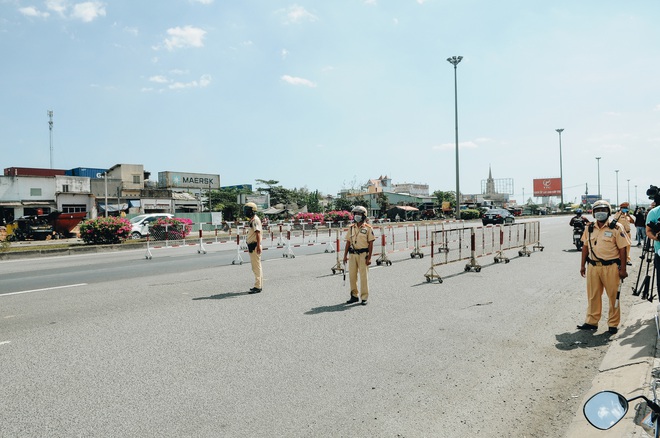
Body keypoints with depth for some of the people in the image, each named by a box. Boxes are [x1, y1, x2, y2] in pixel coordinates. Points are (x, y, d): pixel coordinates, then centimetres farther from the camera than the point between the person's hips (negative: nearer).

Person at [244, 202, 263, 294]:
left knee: (256, 266, -7)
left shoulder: (255, 220, -14)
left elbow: (258, 233, -23)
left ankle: (257, 287, -4)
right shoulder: (251, 220, 17)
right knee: (255, 266, 15)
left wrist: (258, 246, -30)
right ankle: (259, 285, 23)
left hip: (255, 246, -11)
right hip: (252, 246, 11)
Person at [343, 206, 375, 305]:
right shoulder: (351, 228, 10)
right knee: (352, 276, 8)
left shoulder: (368, 228, -3)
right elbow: (348, 242, 12)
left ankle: (364, 298, 7)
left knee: (364, 276, -1)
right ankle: (354, 296, 21)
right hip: (352, 254, 5)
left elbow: (371, 244, -5)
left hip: (363, 254, -5)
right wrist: (345, 256, 6)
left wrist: (369, 258, -10)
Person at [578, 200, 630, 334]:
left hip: (610, 267, -4)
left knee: (613, 296, 5)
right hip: (593, 266, 4)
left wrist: (622, 269, -9)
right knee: (593, 295, 10)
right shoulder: (589, 229, 9)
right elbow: (585, 247, 16)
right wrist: (582, 265, 14)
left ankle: (613, 324, 17)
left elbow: (622, 249, -5)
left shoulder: (616, 228, -4)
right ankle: (591, 322, 21)